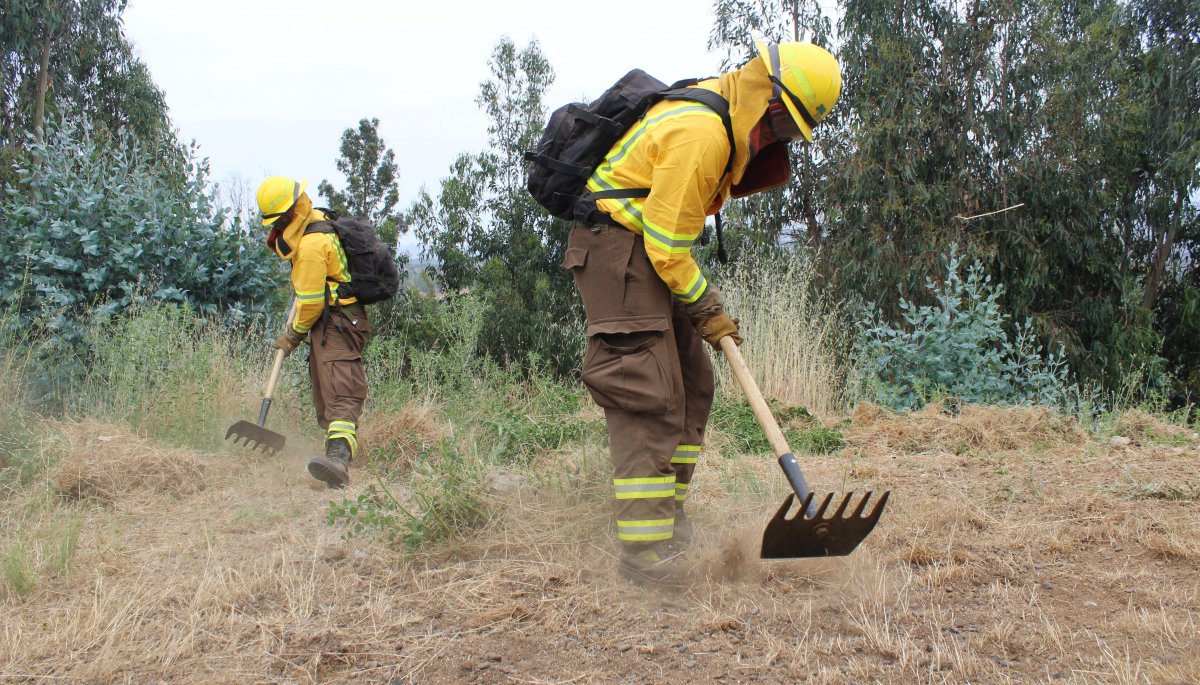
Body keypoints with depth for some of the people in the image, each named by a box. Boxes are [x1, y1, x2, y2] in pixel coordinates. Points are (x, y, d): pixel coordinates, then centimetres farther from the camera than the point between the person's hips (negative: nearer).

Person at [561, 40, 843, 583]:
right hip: (615, 247, -11)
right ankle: (642, 547, -12)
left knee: (692, 383, 11)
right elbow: (667, 242, -22)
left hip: (651, 251, 11)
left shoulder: (724, 120, 10)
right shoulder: (701, 133, -23)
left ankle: (665, 508, 21)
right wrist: (706, 307, -10)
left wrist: (703, 300, 15)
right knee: (650, 395, -15)